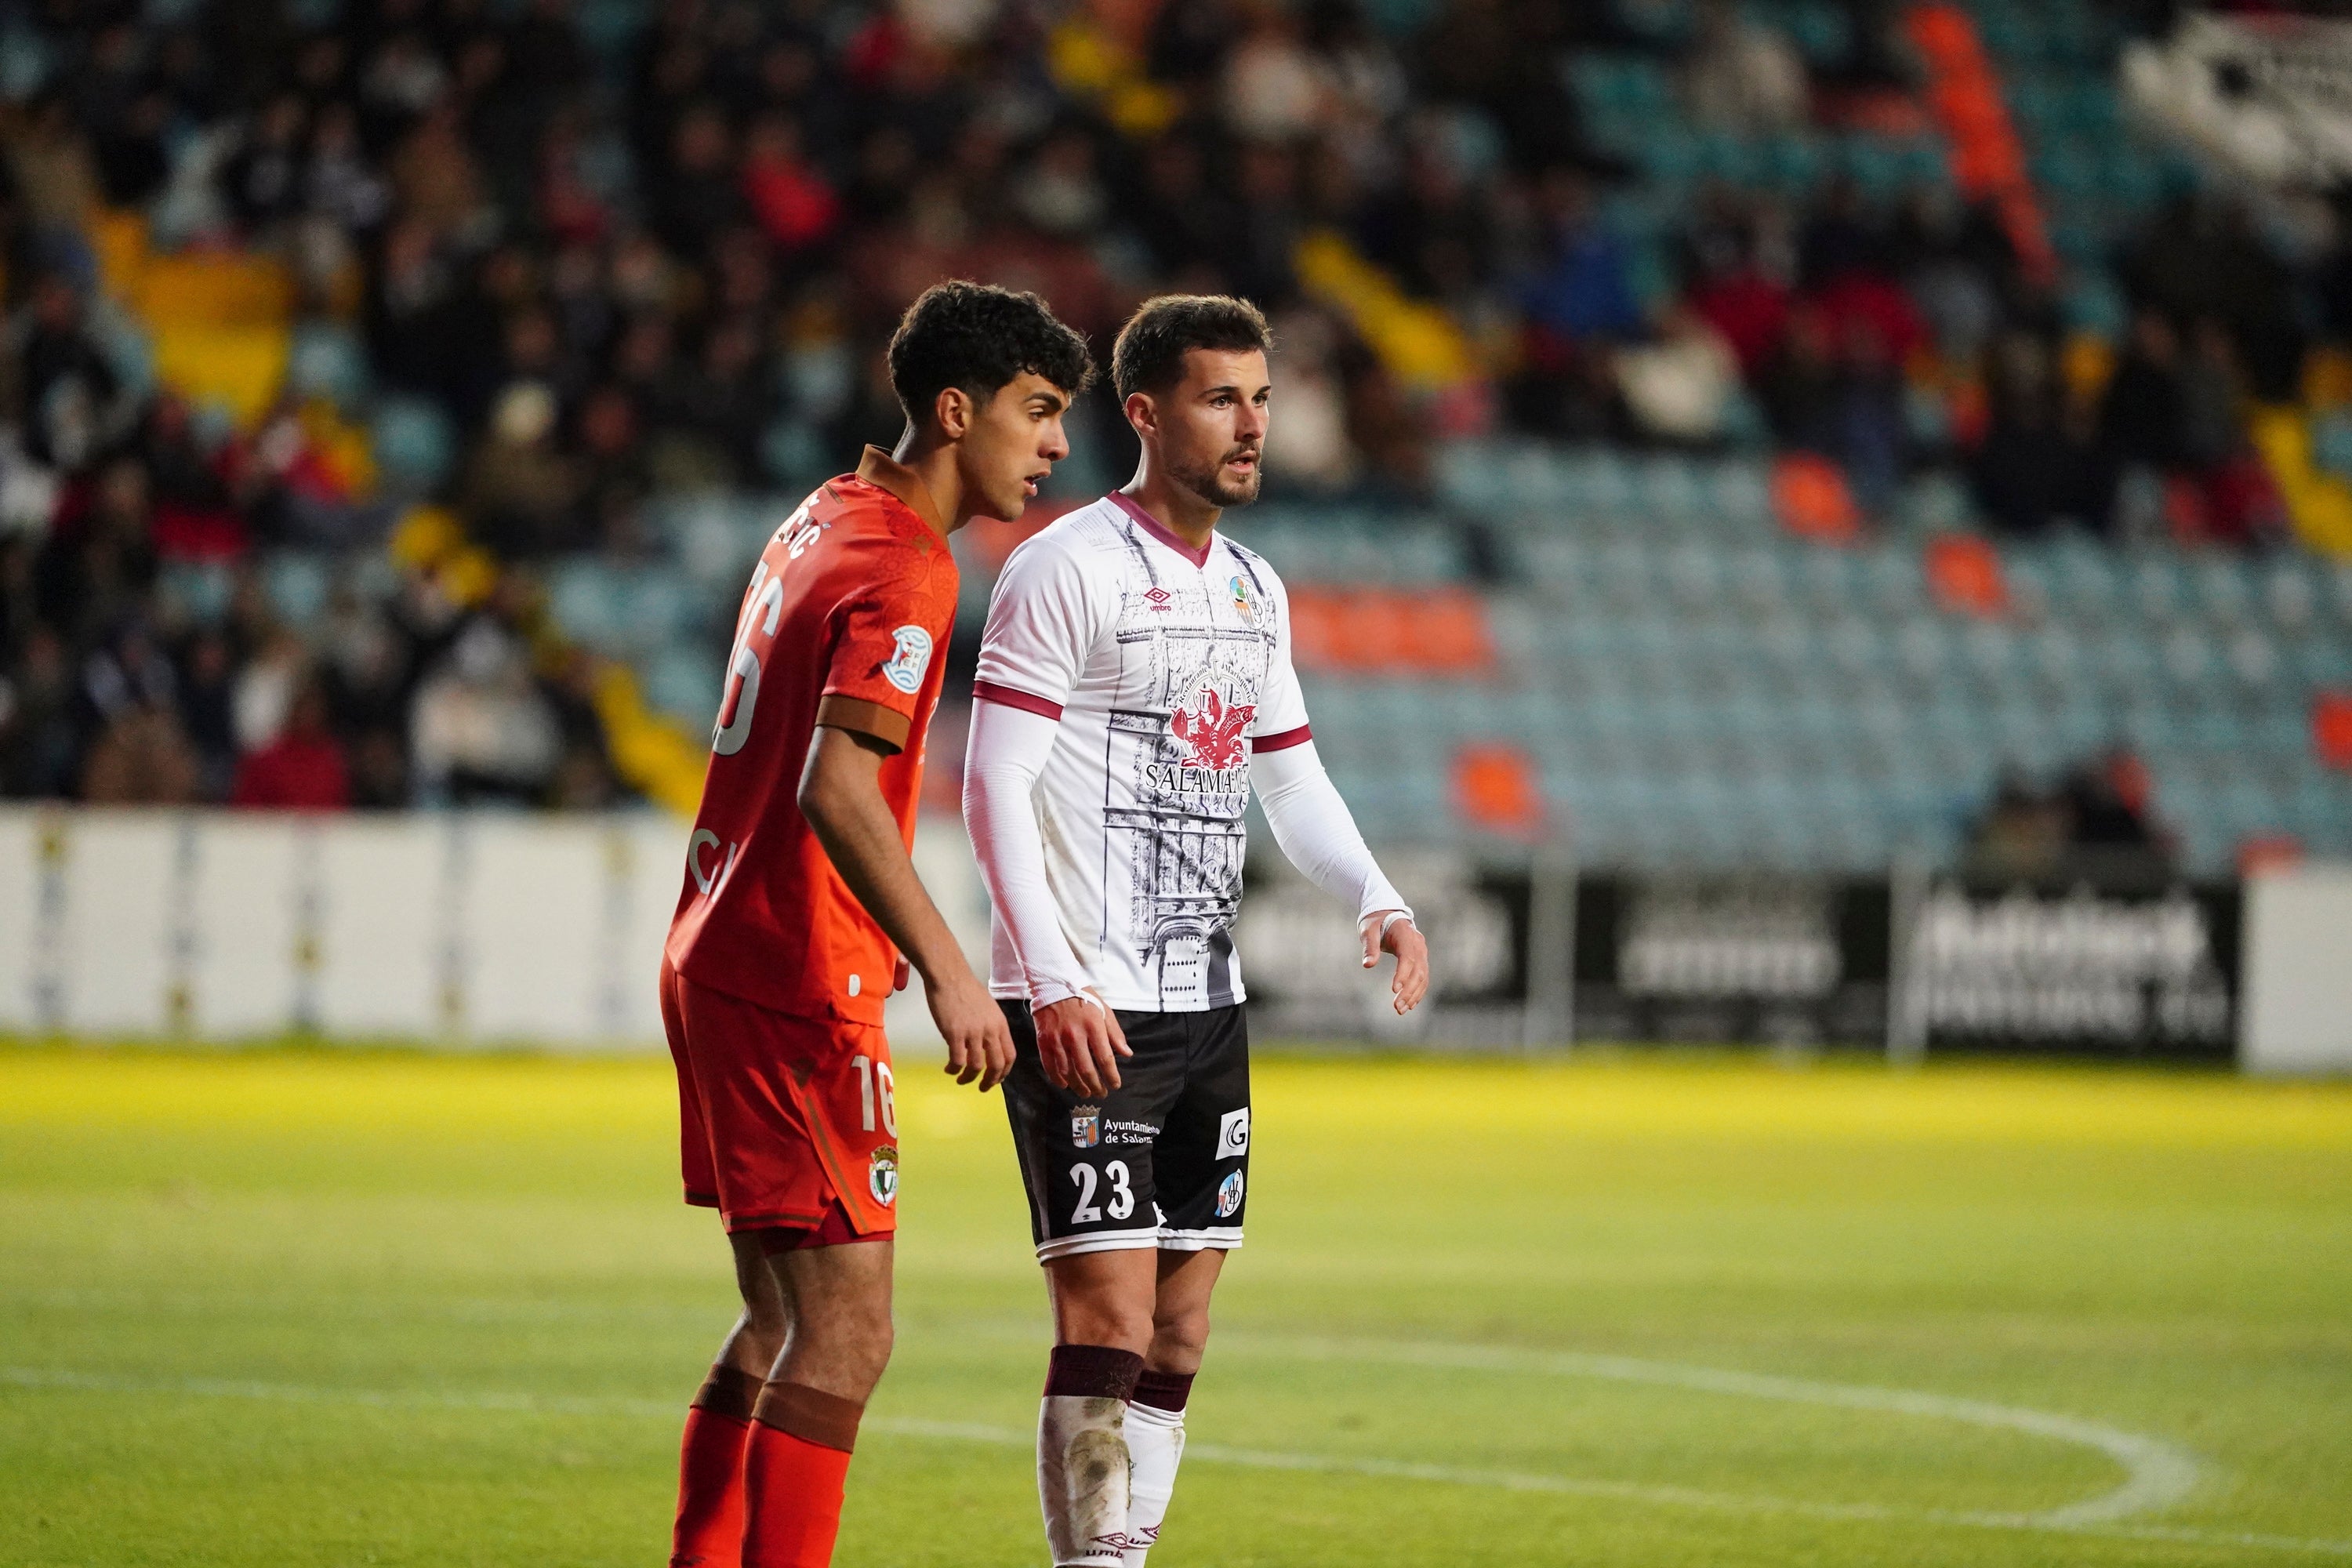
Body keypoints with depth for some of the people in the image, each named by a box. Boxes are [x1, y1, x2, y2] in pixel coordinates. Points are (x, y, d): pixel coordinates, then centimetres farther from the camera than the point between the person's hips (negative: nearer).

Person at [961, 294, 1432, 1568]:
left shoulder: (1253, 590, 14)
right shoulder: (1067, 570, -9)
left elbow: (1290, 780, 22)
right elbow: (993, 787, -13)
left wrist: (1378, 900, 3)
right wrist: (1054, 983, -21)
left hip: (1207, 1009, 8)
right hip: (1083, 1015, -8)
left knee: (1178, 1335, 8)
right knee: (1108, 1319, -12)